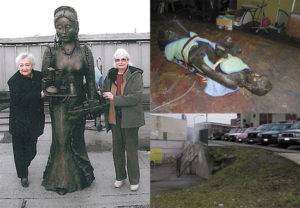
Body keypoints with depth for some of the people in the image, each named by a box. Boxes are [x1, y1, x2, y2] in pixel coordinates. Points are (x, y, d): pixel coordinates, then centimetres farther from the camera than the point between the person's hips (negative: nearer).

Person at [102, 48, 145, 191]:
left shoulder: (136, 76, -7)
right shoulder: (111, 75, 10)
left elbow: (136, 97, -18)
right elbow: (104, 92, 26)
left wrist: (115, 99, -18)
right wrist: (106, 97, 4)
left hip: (130, 118, -5)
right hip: (115, 118, 5)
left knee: (131, 149, 2)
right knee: (117, 148, 12)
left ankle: (134, 180, 16)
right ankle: (120, 177, 29)